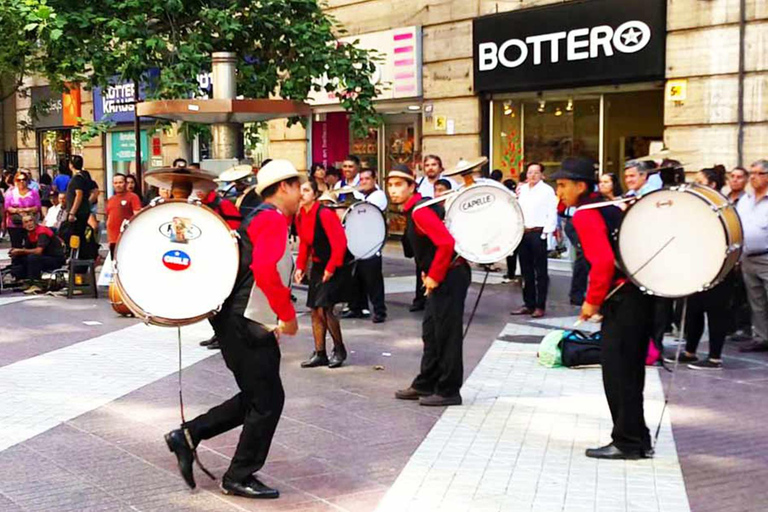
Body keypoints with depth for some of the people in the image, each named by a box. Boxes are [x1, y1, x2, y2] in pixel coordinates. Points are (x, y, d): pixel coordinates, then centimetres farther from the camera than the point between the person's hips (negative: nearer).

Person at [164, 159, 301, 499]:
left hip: (248, 323, 10)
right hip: (247, 326, -10)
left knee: (255, 398, 17)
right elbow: (265, 271, -29)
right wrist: (288, 315, -21)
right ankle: (240, 478, 11)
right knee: (268, 401, -1)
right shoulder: (273, 219, -14)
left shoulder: (263, 219, 18)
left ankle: (188, 436, 17)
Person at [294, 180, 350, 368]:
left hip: (336, 267, -8)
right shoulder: (300, 216, 4)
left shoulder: (324, 214, -21)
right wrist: (300, 266, 5)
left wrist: (331, 268, -19)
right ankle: (320, 354, 15)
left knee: (324, 308, -14)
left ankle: (339, 349, 5)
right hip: (318, 266, 8)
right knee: (315, 310, 6)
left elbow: (339, 242, -22)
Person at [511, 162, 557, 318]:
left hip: (538, 233, -6)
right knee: (526, 271, 11)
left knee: (540, 271, -1)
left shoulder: (547, 190, -3)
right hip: (522, 233, 6)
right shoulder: (522, 189, 14)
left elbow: (552, 214, -8)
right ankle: (528, 304, 19)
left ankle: (540, 306, 2)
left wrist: (545, 233, -15)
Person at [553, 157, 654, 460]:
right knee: (629, 369, 15)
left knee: (617, 370, -4)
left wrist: (593, 300, -12)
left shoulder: (585, 215, -10)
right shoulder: (609, 207, 18)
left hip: (624, 299, -10)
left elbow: (603, 261, -21)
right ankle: (638, 440, 21)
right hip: (641, 293, 10)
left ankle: (627, 443, 0)